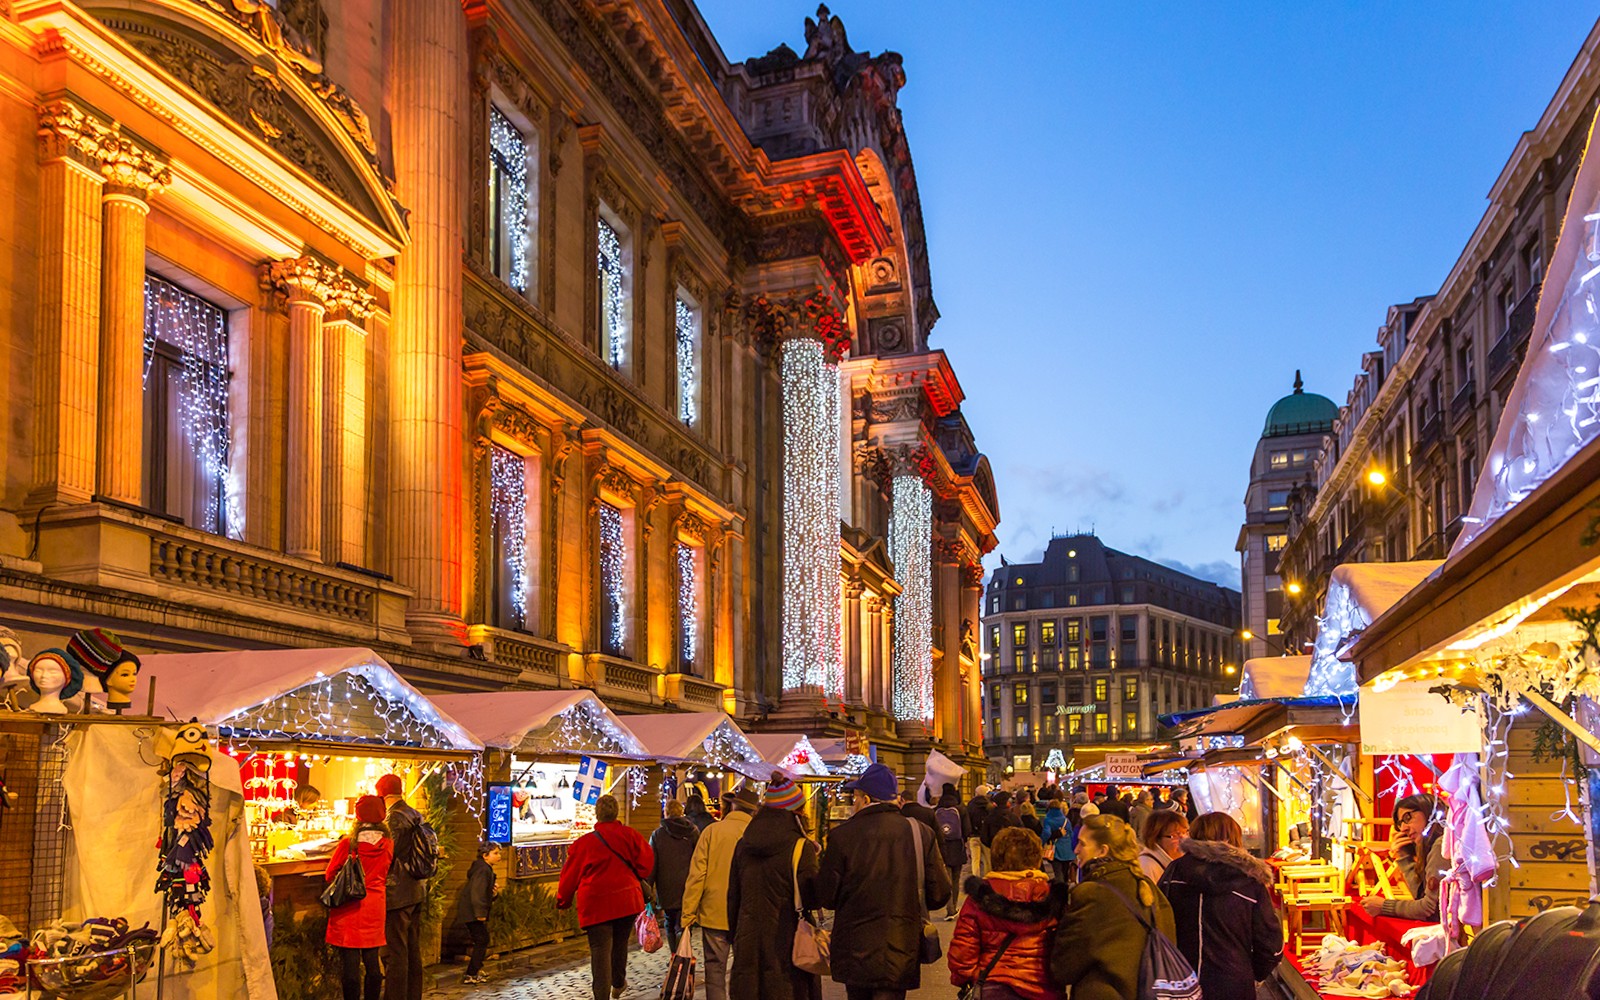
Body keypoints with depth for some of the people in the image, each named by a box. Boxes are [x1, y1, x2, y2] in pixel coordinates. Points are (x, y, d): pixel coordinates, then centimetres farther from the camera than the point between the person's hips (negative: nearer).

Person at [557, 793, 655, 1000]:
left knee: (600, 950, 0)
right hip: (627, 899, 3)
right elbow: (646, 861, -1)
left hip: (596, 904, -3)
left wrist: (563, 902, 13)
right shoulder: (630, 835, -4)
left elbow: (570, 875, -1)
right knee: (620, 943, 22)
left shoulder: (583, 843, -8)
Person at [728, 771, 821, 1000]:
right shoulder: (800, 847, -12)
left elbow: (733, 897, 12)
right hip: (786, 945, -5)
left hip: (748, 944, 5)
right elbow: (812, 900, -10)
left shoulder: (743, 844, 6)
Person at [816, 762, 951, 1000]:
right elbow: (939, 894, -3)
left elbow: (826, 897, -7)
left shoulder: (841, 836, -10)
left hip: (853, 954, 0)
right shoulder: (921, 833, -5)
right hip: (899, 954, 0)